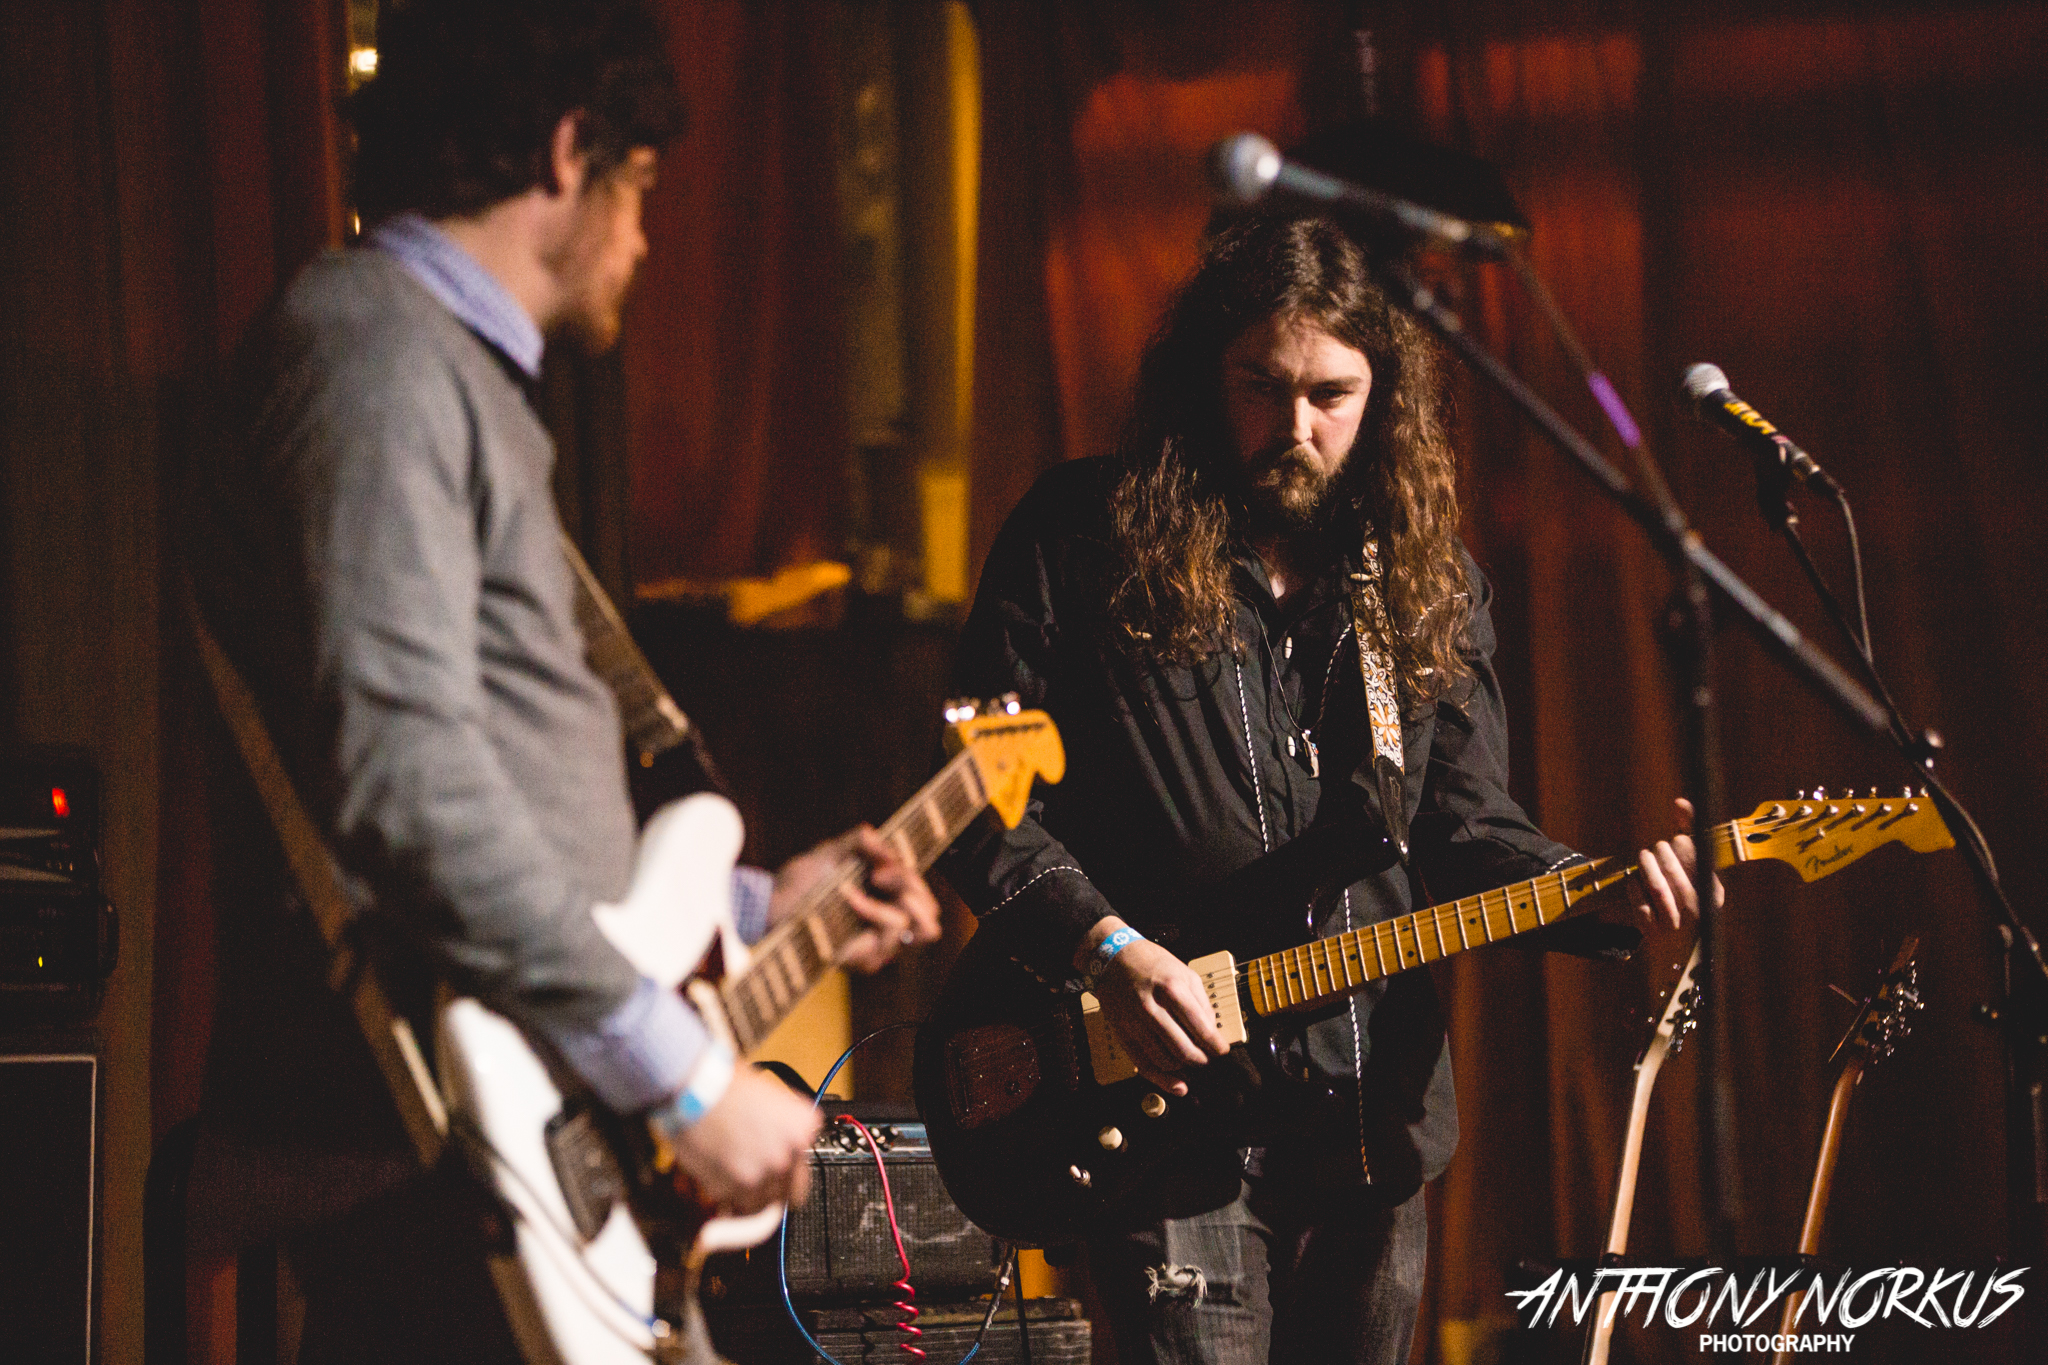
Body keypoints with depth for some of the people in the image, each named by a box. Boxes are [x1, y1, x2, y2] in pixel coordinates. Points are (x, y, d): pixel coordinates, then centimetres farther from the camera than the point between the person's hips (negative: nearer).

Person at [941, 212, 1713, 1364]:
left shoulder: (1429, 582, 11)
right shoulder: (1085, 537, -2)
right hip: (1168, 1108, -5)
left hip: (1375, 1126, 5)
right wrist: (1105, 947, -16)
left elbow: (1470, 834, 9)